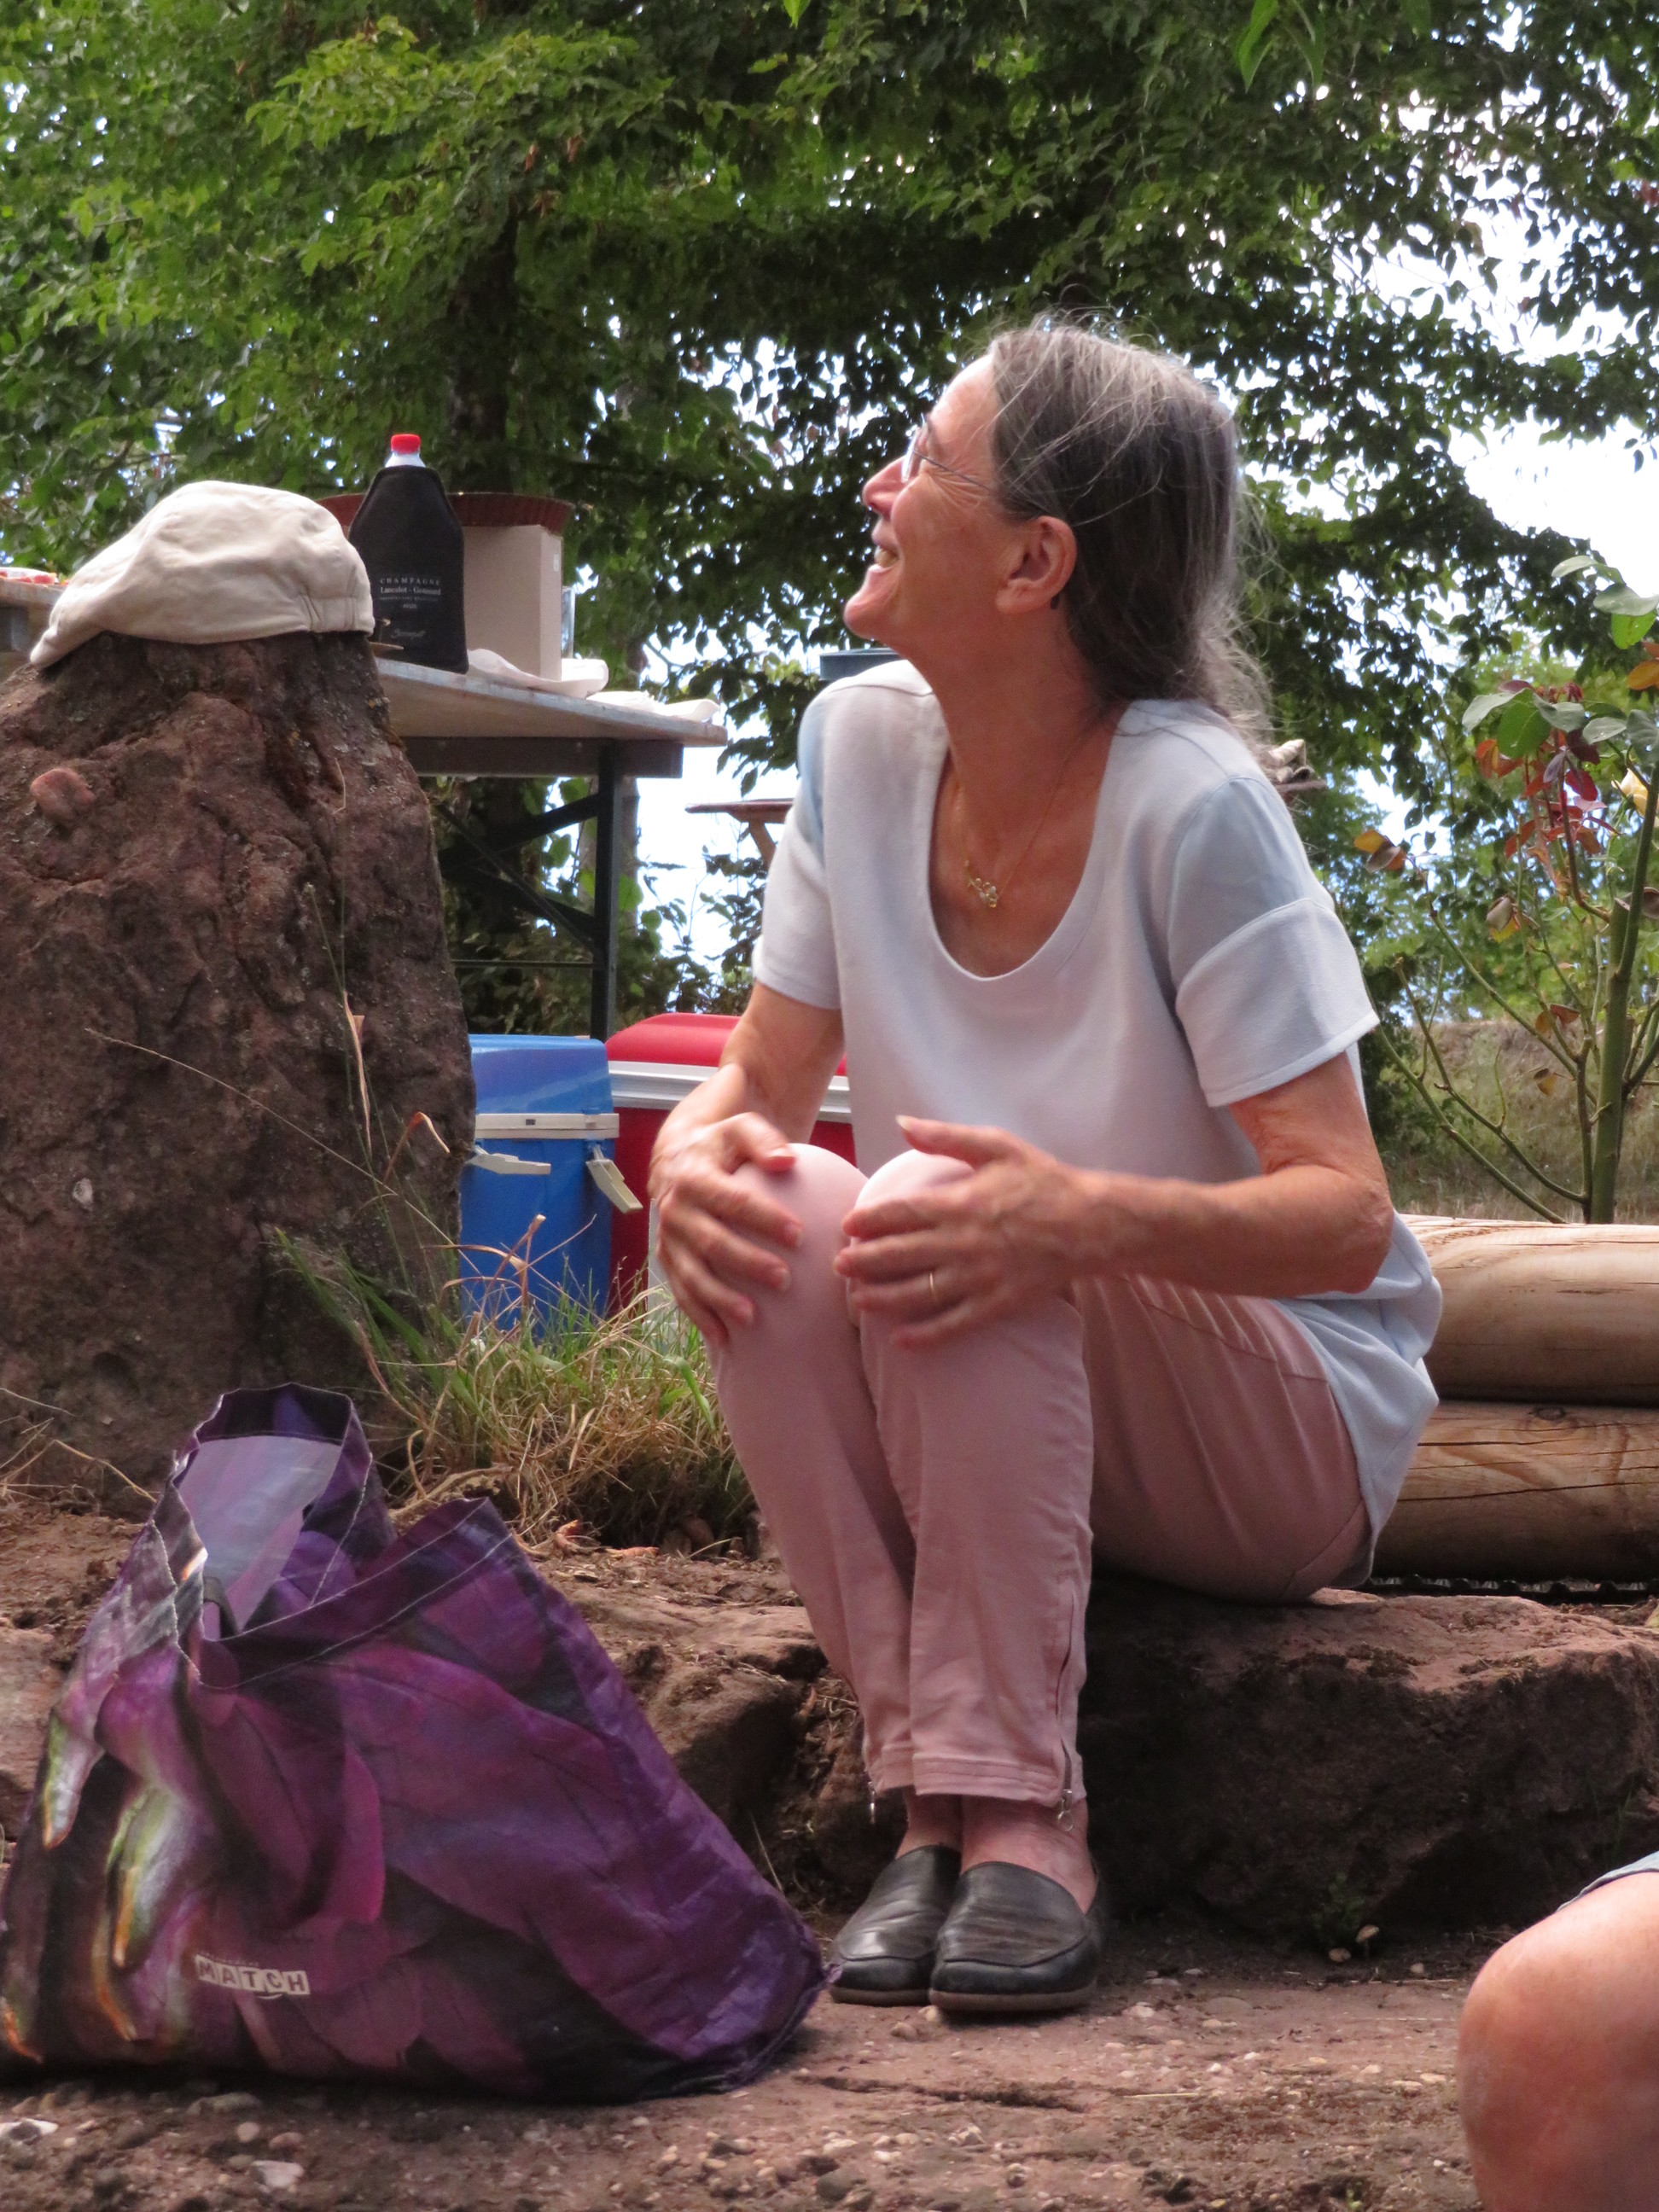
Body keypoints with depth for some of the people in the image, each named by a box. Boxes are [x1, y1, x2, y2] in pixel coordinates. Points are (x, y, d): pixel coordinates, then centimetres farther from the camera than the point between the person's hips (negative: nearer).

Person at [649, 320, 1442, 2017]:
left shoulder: (1192, 809, -21)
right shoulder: (861, 744, -3)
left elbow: (1345, 1220, -23)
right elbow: (766, 1074, 2)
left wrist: (1073, 1218, -43)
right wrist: (696, 1148, -23)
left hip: (1288, 1436, -5)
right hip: (992, 1419, 5)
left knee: (960, 1225, -32)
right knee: (769, 1224, -24)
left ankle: (1025, 1818, -26)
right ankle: (933, 1804, -20)